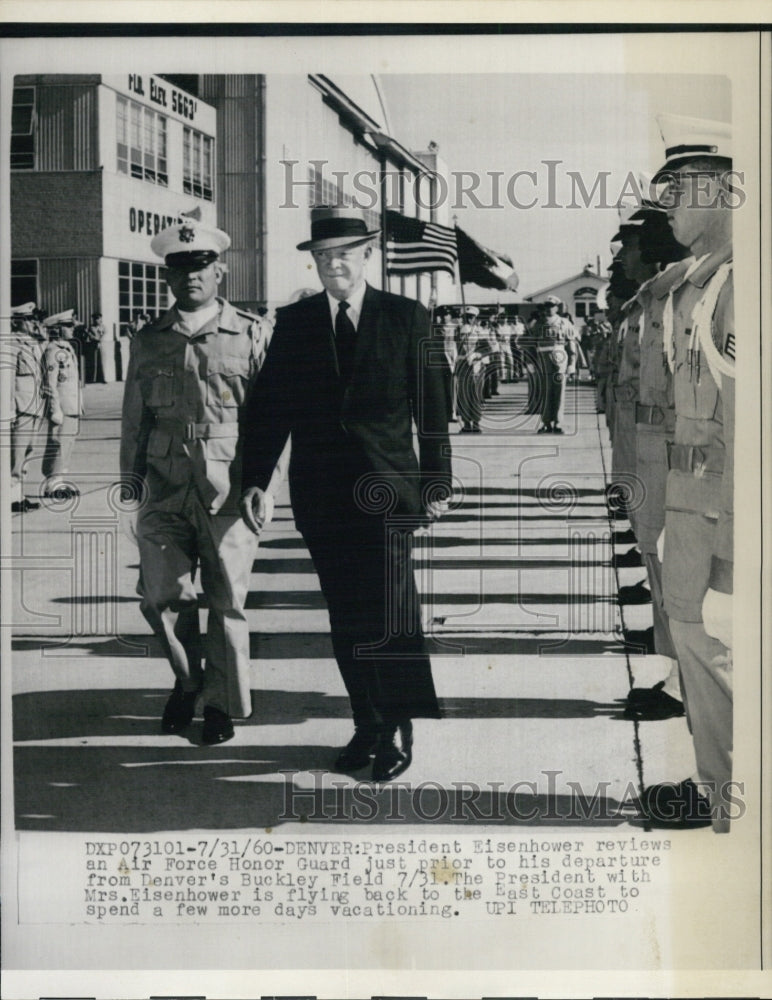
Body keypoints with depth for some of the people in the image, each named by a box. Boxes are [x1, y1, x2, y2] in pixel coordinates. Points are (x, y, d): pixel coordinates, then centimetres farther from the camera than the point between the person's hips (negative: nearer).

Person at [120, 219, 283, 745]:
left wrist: (263, 484, -3)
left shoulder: (249, 335, 3)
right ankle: (187, 678, 27)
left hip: (228, 488, -2)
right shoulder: (149, 341, 11)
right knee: (161, 595, 0)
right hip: (166, 488, 2)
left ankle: (222, 703, 21)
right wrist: (131, 479, 11)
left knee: (227, 599, 4)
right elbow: (135, 419, 15)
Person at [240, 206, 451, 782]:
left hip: (386, 492, -3)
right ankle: (368, 726, 18)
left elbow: (432, 406, 4)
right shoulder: (294, 323, 9)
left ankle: (399, 731, 6)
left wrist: (438, 481, 2)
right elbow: (270, 406, 8)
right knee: (346, 619, 7)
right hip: (322, 493, 3)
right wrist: (256, 479, -1)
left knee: (390, 613, -6)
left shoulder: (407, 318, 3)